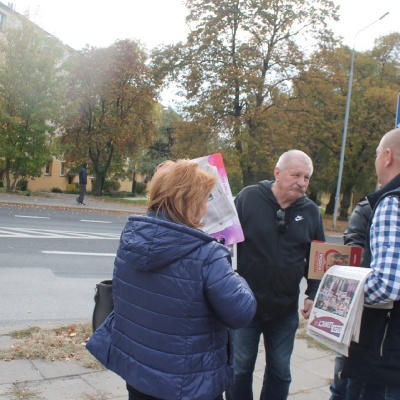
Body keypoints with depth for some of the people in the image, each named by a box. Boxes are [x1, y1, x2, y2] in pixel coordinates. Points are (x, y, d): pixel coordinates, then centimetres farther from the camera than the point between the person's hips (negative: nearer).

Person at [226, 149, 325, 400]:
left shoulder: (311, 212, 0)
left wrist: (313, 295, -4)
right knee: (240, 369, 12)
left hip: (286, 310, 3)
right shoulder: (249, 198, -9)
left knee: (280, 372, 16)